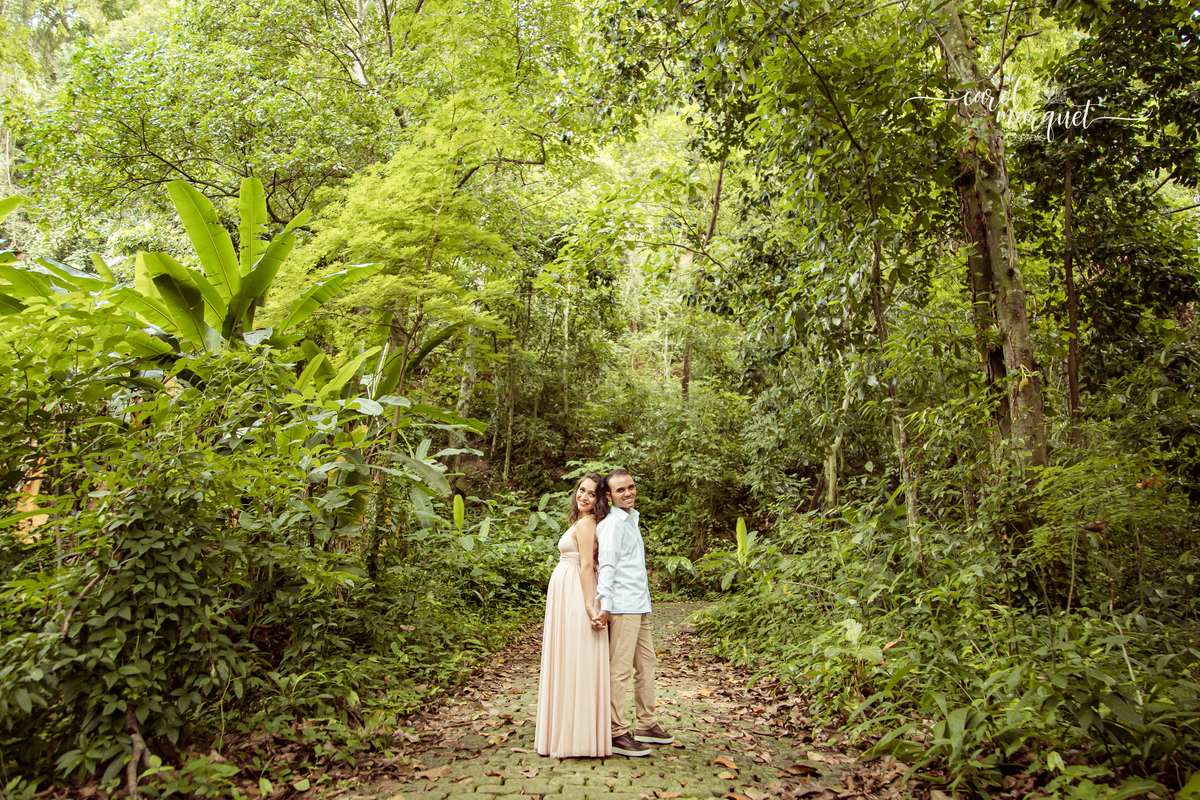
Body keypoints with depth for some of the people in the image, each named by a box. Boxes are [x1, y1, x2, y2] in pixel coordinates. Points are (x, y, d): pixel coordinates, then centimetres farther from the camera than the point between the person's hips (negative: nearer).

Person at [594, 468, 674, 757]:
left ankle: (646, 725, 26)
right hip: (623, 607, -10)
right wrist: (605, 605, -24)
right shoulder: (613, 523, -9)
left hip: (640, 607, 10)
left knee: (646, 663, 15)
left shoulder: (631, 519, 20)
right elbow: (607, 565, -17)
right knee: (619, 669, -6)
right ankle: (617, 733, 1)